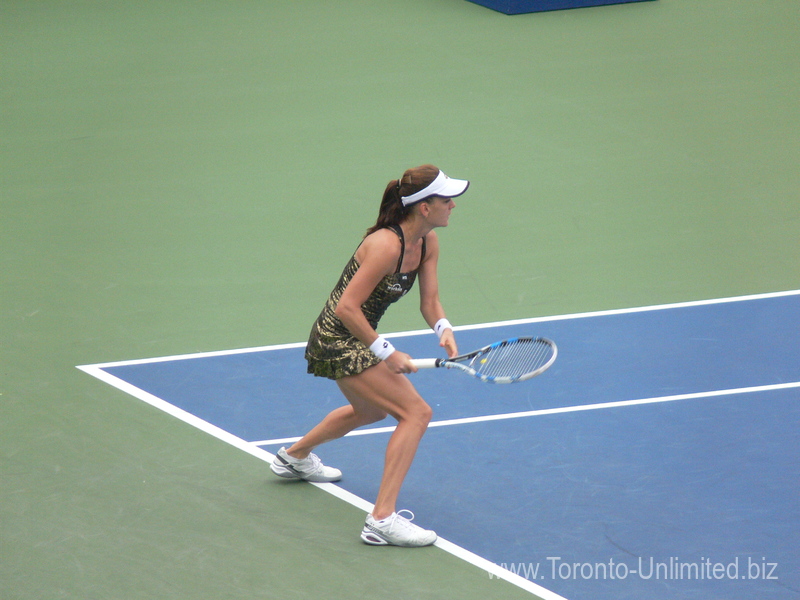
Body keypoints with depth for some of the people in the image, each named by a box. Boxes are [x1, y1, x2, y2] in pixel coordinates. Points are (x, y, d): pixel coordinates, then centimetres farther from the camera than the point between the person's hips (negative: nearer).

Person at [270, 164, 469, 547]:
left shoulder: (428, 243, -2)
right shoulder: (386, 246, -29)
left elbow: (429, 301, 2)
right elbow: (347, 307, -29)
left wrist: (443, 329, -20)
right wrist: (386, 353, -26)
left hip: (357, 339, 10)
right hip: (338, 341, -10)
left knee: (371, 410, 35)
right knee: (416, 413, -17)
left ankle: (295, 457, 59)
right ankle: (382, 519, -19)